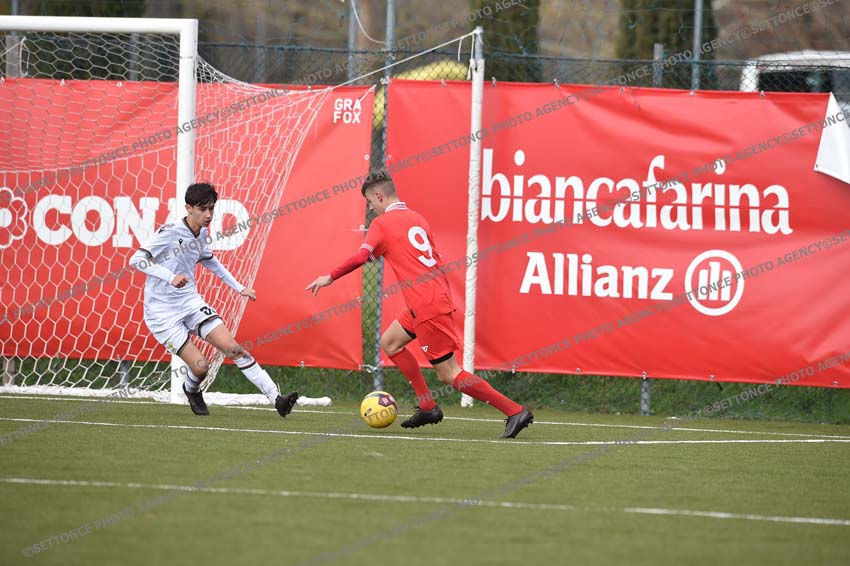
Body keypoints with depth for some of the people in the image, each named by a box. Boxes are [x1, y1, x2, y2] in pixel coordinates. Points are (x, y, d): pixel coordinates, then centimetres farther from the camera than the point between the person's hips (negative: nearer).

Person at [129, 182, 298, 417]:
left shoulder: (202, 235, 6)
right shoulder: (169, 233, -17)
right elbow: (136, 260, -23)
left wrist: (239, 287, 27)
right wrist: (170, 277, -35)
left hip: (190, 301, 6)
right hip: (162, 311, -6)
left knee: (234, 349, -9)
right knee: (200, 366, -15)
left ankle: (276, 399, -11)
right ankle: (191, 390, 22)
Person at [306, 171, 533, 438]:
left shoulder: (381, 224, -5)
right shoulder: (416, 219, 17)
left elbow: (361, 256, -20)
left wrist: (331, 277, -10)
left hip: (426, 306, -9)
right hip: (439, 296, 9)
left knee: (448, 374, -5)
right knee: (390, 342, 22)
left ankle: (515, 411, -9)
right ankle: (427, 408, 18)